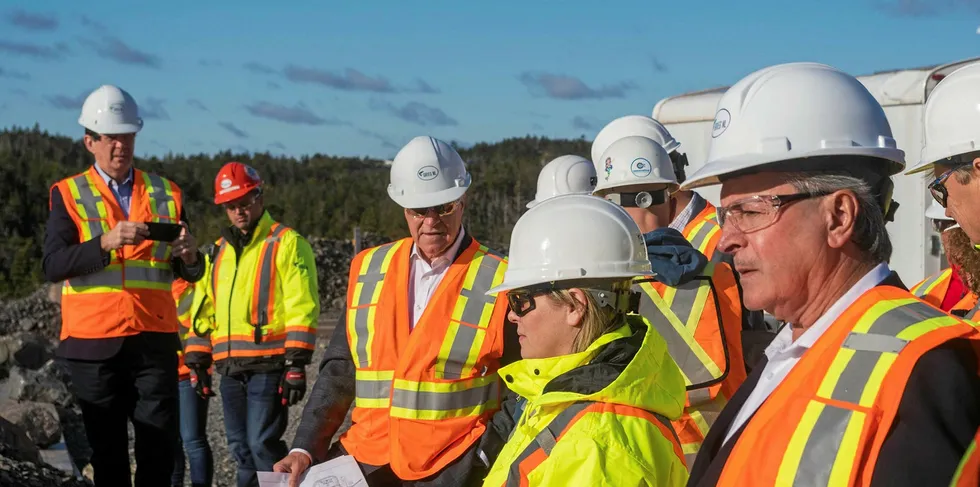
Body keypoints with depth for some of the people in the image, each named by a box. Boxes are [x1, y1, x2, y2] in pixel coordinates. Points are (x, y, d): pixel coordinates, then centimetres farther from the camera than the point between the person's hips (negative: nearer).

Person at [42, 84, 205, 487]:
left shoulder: (166, 194, 12)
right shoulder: (68, 194, 4)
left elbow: (189, 274, 10)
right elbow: (52, 265, -10)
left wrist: (190, 255, -14)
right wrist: (106, 242, -24)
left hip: (154, 339, 2)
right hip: (94, 342, -2)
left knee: (160, 446, -1)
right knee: (107, 450, 4)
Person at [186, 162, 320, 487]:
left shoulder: (287, 243, -3)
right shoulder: (219, 250, 19)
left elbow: (302, 308, -11)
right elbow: (206, 309, 23)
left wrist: (296, 364, -17)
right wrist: (198, 360, 17)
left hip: (268, 365, -7)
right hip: (230, 367, 7)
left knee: (263, 445, -11)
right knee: (241, 448, 10)